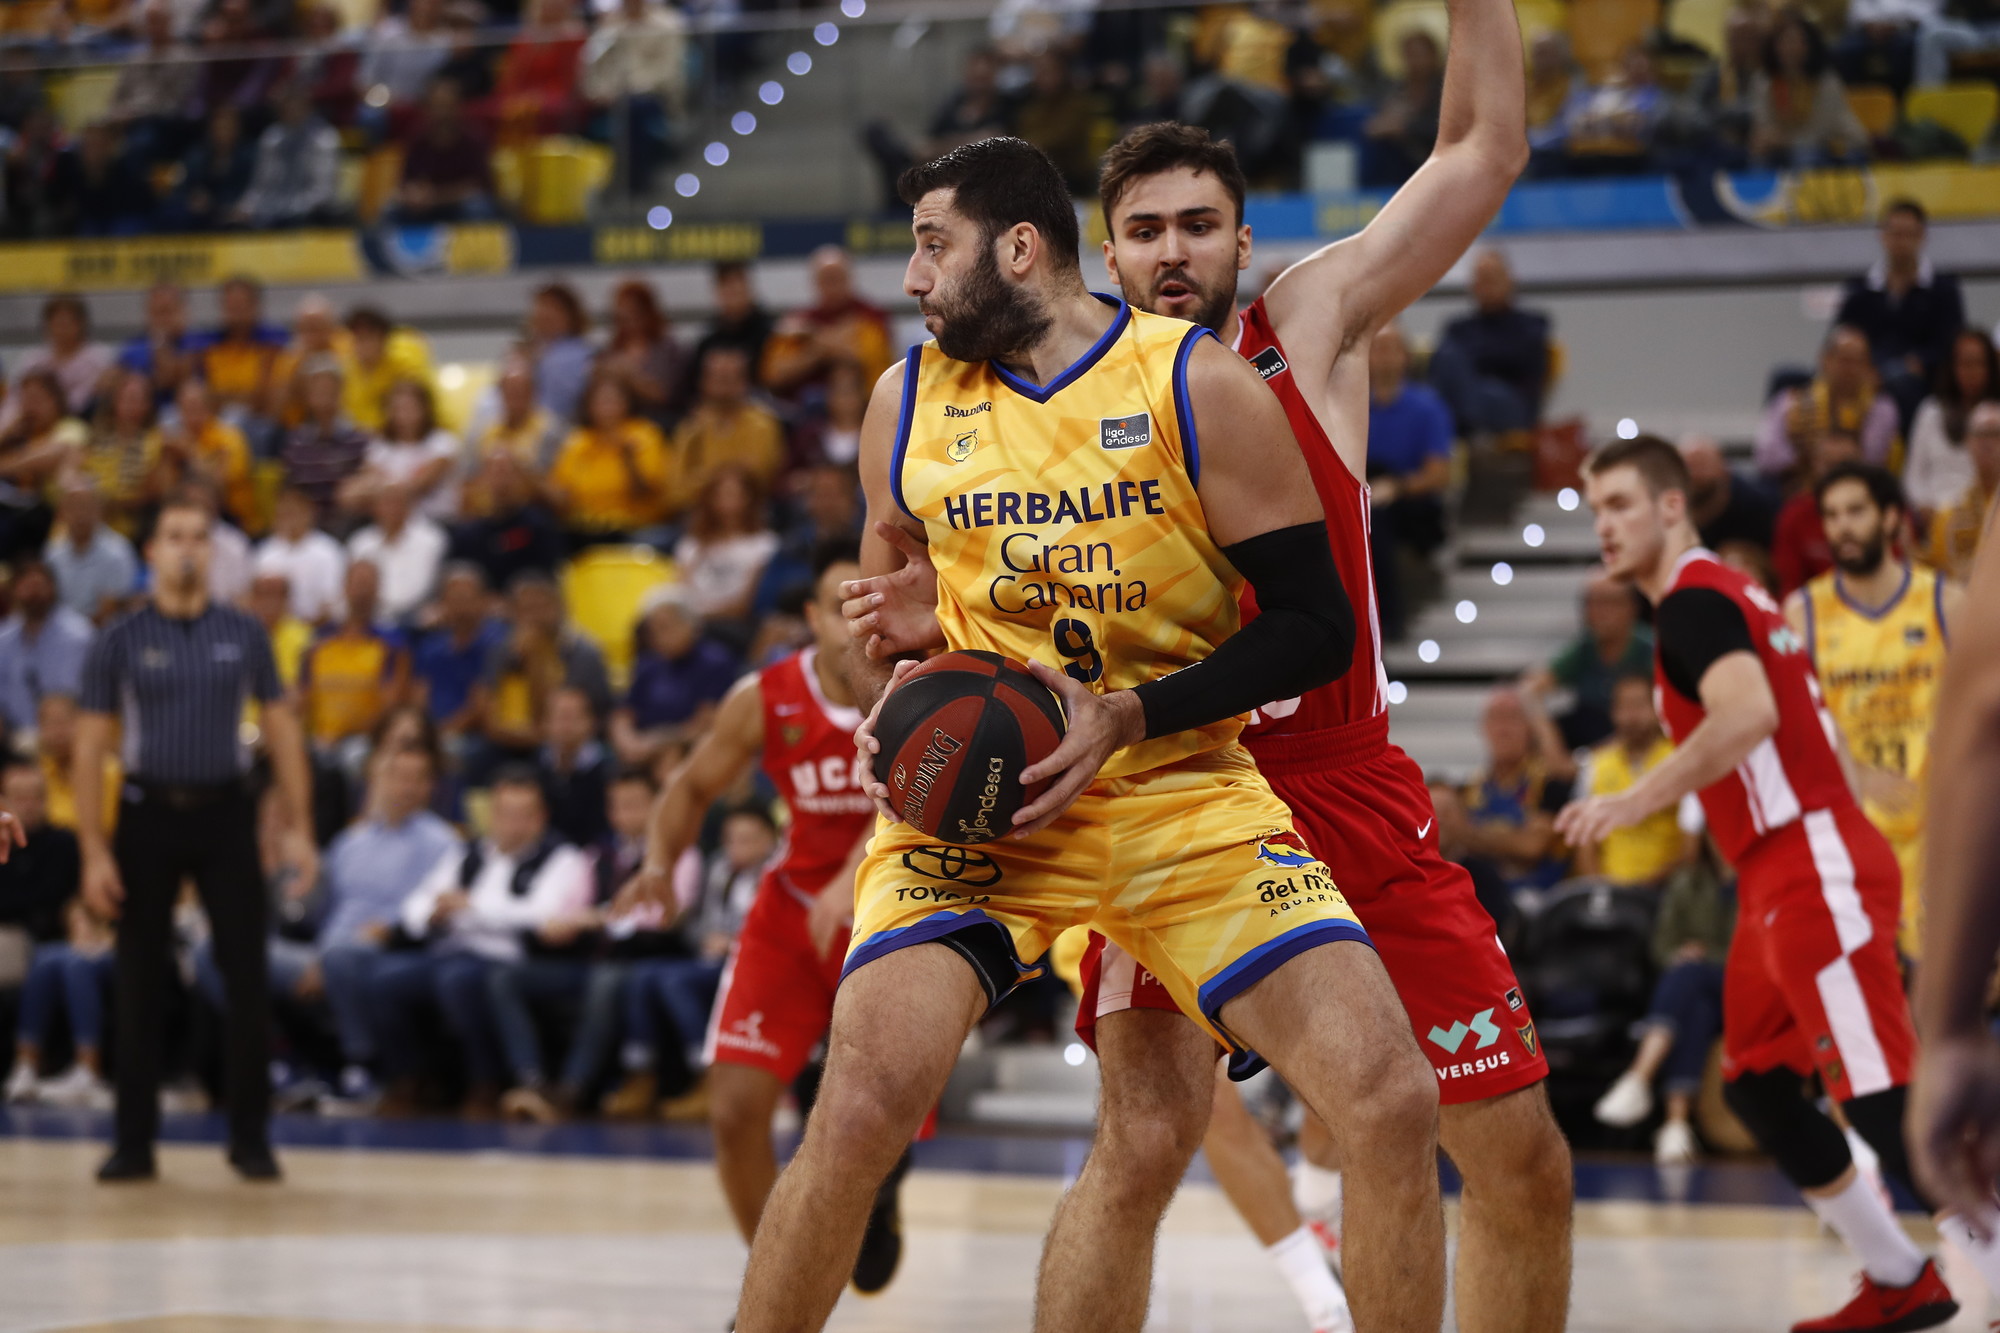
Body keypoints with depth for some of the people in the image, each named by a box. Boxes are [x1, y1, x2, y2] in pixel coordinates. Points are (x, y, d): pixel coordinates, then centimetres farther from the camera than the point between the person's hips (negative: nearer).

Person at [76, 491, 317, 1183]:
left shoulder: (244, 634, 5)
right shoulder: (121, 642, 0)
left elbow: (282, 730, 7)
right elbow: (90, 748, 0)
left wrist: (299, 828, -1)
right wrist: (94, 853, -7)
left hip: (224, 815, 1)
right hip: (149, 819, -1)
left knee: (248, 979, -3)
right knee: (139, 984, 2)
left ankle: (251, 1138, 6)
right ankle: (134, 1140, 10)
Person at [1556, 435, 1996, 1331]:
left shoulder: (1693, 601, -11)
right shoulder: (1724, 594, 20)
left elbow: (1749, 714, -28)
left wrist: (1633, 803, -26)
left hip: (1815, 872, -11)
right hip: (1782, 880, 11)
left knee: (1881, 1094, -14)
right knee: (1755, 1085, 15)